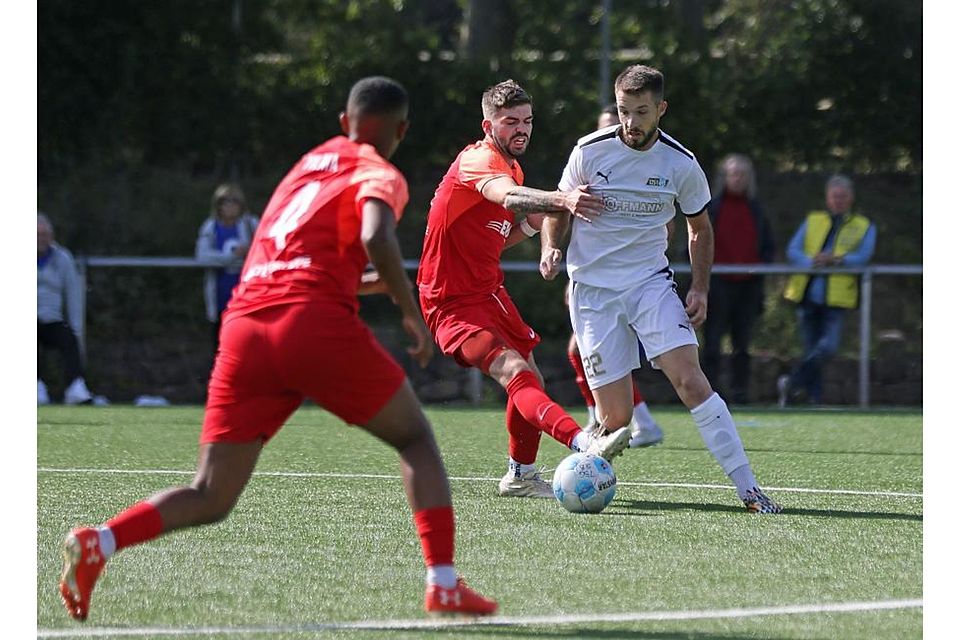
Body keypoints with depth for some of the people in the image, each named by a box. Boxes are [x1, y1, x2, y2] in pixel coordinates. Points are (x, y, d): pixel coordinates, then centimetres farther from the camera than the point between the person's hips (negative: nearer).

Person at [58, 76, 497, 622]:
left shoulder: (311, 163, 30)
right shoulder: (380, 175, 9)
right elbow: (376, 239, -14)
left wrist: (369, 283, 49)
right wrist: (412, 313, -3)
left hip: (245, 326, 5)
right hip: (317, 321, -5)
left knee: (210, 499, 6)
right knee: (416, 438, 16)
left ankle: (99, 543, -19)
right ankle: (444, 586, 5)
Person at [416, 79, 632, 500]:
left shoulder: (511, 167, 12)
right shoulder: (478, 160, -19)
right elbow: (509, 196, -43)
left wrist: (533, 222, 1)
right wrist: (561, 200, -62)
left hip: (489, 292, 10)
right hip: (453, 303, -10)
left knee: (531, 382, 15)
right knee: (515, 373, -27)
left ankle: (521, 475, 32)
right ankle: (583, 444, -48)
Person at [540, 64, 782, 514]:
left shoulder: (681, 165, -3)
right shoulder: (590, 151, -6)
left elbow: (699, 228, 13)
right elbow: (559, 209, 8)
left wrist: (699, 289, 2)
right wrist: (550, 248, -12)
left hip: (651, 283, 1)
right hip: (593, 289, -1)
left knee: (689, 379, -19)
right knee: (615, 418, -7)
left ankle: (747, 489, -16)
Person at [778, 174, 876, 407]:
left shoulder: (864, 227, 12)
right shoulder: (812, 221, 16)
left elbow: (863, 257, -5)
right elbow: (793, 250, 4)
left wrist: (837, 260, -23)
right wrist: (811, 262, -17)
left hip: (836, 299, -2)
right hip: (808, 295, 2)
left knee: (828, 346, -20)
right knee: (811, 349, 3)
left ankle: (793, 381, -10)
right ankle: (815, 399, 12)